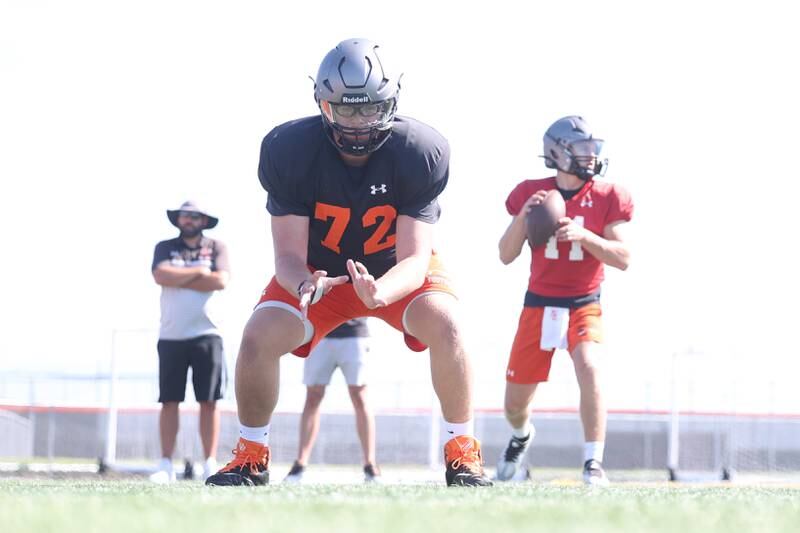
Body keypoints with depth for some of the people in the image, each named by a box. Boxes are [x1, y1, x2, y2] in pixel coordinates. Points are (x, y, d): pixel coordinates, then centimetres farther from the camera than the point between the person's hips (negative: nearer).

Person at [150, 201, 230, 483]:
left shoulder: (216, 247, 9)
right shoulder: (165, 247, 11)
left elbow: (220, 281, -9)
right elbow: (161, 276, -9)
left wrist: (179, 278, -6)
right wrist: (198, 272, -6)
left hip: (206, 335, -1)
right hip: (171, 336, 1)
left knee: (209, 401, -3)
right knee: (169, 401, 0)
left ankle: (210, 464, 0)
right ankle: (165, 465, 2)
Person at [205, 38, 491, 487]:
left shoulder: (420, 154, -27)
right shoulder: (288, 150, -25)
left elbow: (415, 258, -29)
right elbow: (289, 253, -22)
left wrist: (381, 293, -53)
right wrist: (304, 286, -47)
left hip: (396, 269, -1)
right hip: (318, 269, 1)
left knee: (445, 326, -31)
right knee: (259, 338, -23)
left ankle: (463, 453, -13)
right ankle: (251, 458, 0)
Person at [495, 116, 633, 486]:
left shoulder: (607, 198, -4)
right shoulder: (531, 194, -2)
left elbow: (623, 258, -9)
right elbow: (506, 256, 0)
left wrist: (584, 235, -23)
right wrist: (523, 216, -17)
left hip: (584, 303, -1)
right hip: (539, 303, 2)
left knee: (589, 369, -31)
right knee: (514, 404, 6)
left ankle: (593, 465, -26)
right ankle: (521, 437, 43)